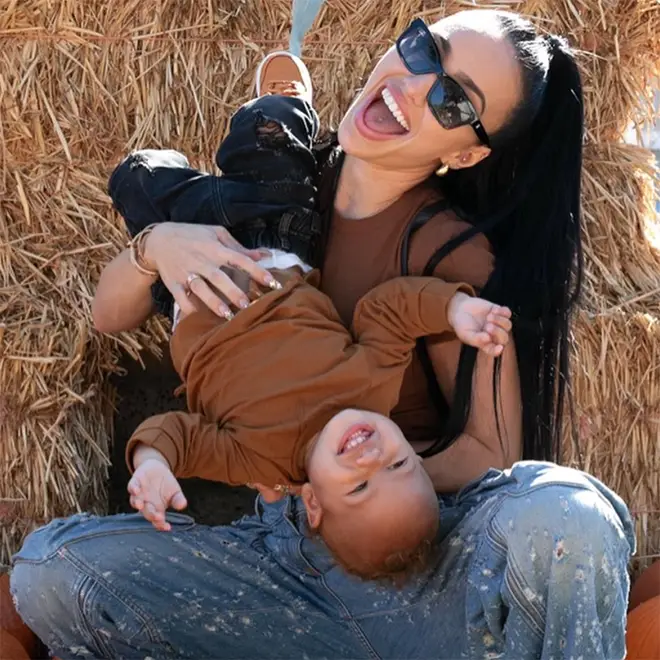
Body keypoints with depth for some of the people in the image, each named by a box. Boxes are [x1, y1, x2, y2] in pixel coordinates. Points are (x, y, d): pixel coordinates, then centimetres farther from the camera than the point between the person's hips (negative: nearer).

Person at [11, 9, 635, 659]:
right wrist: (156, 243, -9)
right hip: (284, 544, 5)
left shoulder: (451, 251, -8)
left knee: (565, 513, -37)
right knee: (50, 565, -20)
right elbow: (109, 316, 12)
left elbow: (492, 457, -7)